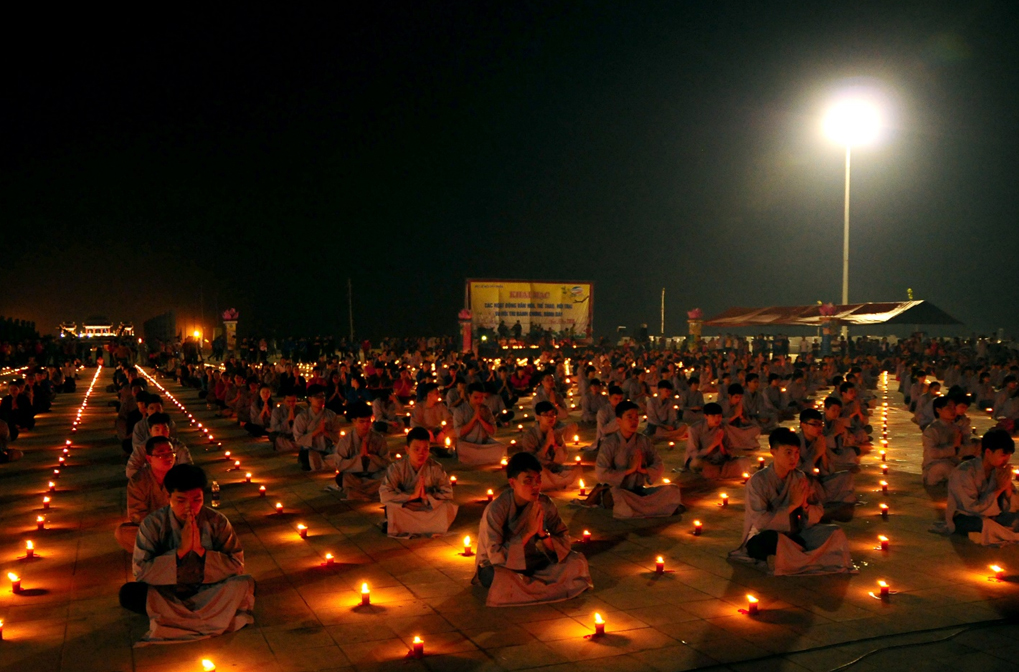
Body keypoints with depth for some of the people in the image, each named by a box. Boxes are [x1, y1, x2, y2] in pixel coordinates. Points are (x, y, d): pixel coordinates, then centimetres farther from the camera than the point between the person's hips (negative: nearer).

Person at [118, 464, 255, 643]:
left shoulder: (217, 522, -9)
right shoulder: (152, 524, -10)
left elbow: (237, 566, -12)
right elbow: (140, 571, -17)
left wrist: (200, 550, -25)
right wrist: (181, 550, -27)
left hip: (208, 592, 0)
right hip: (167, 596, 0)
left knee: (246, 584, -26)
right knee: (128, 593, -27)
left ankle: (170, 619, -20)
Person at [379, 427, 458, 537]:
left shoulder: (435, 468, -7)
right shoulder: (397, 468, -12)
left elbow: (447, 494, -11)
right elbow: (384, 495, -23)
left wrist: (427, 496, -26)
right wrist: (412, 496, -27)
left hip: (428, 509, 2)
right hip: (405, 509, -1)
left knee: (449, 508, -26)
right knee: (392, 510, -33)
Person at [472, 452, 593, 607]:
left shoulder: (545, 504, -10)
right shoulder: (496, 509, -24)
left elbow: (564, 545, -9)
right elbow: (495, 556, -29)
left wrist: (543, 533, -29)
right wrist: (528, 532, -33)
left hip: (534, 563, 4)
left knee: (577, 563, -16)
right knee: (501, 578, -40)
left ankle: (525, 585, -14)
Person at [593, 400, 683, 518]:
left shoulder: (644, 441, 8)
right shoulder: (609, 444, -6)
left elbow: (659, 466, 7)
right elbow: (601, 474, -14)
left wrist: (643, 470, -13)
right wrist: (629, 470, -14)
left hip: (639, 490, 5)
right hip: (616, 489, -5)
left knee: (672, 490, -15)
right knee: (617, 496, -41)